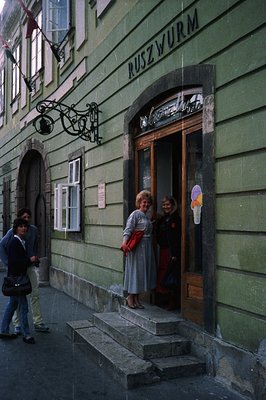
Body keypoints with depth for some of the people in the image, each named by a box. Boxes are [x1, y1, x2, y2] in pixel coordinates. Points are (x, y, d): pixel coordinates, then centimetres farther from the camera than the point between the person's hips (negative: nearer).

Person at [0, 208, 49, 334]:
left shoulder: (34, 230, 2)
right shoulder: (13, 232, -11)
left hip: (30, 267, 4)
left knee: (35, 295, 4)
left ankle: (38, 323, 11)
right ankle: (17, 325, 16)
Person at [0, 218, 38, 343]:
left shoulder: (21, 242, 11)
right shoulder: (14, 242, -17)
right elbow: (14, 261, -25)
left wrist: (32, 259, 1)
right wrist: (30, 260, -20)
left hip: (18, 278, 10)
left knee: (12, 304, 17)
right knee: (23, 306, -4)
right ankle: (26, 334, 5)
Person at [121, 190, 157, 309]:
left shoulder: (147, 216, 17)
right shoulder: (135, 214, -8)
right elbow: (128, 229, -18)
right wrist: (124, 242, -32)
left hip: (147, 247, 8)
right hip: (137, 247, -8)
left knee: (145, 270, 9)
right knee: (135, 270, -3)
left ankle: (136, 298, 18)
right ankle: (130, 297, 9)